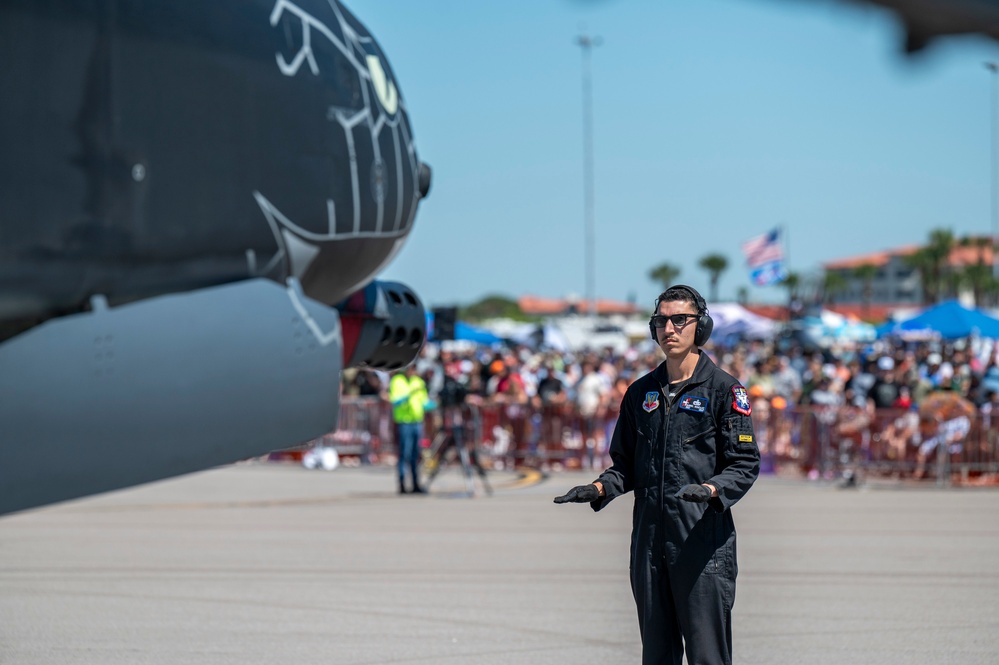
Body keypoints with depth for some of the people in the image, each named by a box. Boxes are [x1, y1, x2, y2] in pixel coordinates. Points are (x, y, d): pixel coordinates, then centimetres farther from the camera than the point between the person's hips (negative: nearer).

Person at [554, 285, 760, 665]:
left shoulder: (723, 388, 0)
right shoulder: (641, 393, 16)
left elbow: (745, 464, -4)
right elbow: (625, 463, 22)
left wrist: (711, 490, -23)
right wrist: (599, 489, 2)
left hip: (703, 540, -5)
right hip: (649, 539, 6)